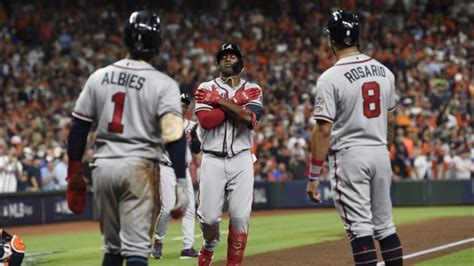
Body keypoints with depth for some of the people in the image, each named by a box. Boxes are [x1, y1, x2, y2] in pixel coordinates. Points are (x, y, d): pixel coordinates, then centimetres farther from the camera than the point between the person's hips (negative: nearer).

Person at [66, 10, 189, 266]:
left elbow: (78, 128, 6)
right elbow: (174, 135, -15)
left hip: (102, 166, 4)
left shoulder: (98, 77, 6)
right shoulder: (163, 84, -6)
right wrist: (180, 183, -15)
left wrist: (74, 176, 13)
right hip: (139, 167, -4)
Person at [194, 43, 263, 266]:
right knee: (209, 216, -4)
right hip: (212, 161, -1)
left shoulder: (252, 90, 8)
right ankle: (209, 245, 28)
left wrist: (220, 101, -10)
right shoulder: (206, 88, 5)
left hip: (241, 160, 1)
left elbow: (250, 118, -13)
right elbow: (206, 121, -13)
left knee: (240, 216, -6)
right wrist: (237, 102, -12)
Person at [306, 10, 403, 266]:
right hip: (380, 153, 6)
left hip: (350, 156, -6)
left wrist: (313, 176, -11)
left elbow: (324, 130, -15)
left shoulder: (330, 78, -13)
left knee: (360, 226, -5)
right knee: (385, 224, 13)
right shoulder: (384, 72, 6)